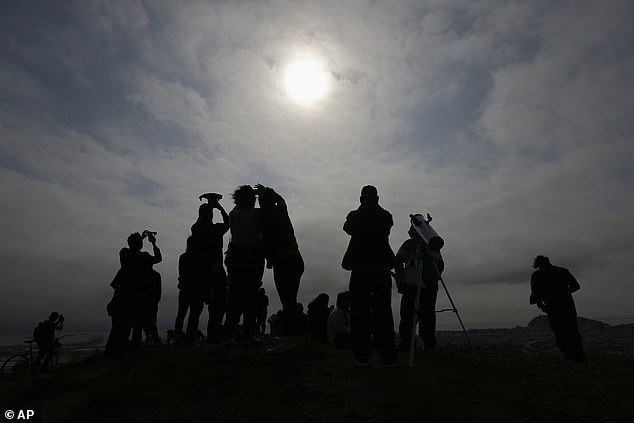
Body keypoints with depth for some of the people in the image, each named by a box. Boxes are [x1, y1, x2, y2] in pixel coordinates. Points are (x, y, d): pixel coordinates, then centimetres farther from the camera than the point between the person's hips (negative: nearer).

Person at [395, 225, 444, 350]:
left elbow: (398, 260, -2)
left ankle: (406, 341, -4)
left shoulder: (409, 243, 7)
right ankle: (429, 343, 7)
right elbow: (441, 265, 18)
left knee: (408, 314, -1)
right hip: (430, 285, 4)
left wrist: (400, 280, 0)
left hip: (412, 284, -3)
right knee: (427, 314, 8)